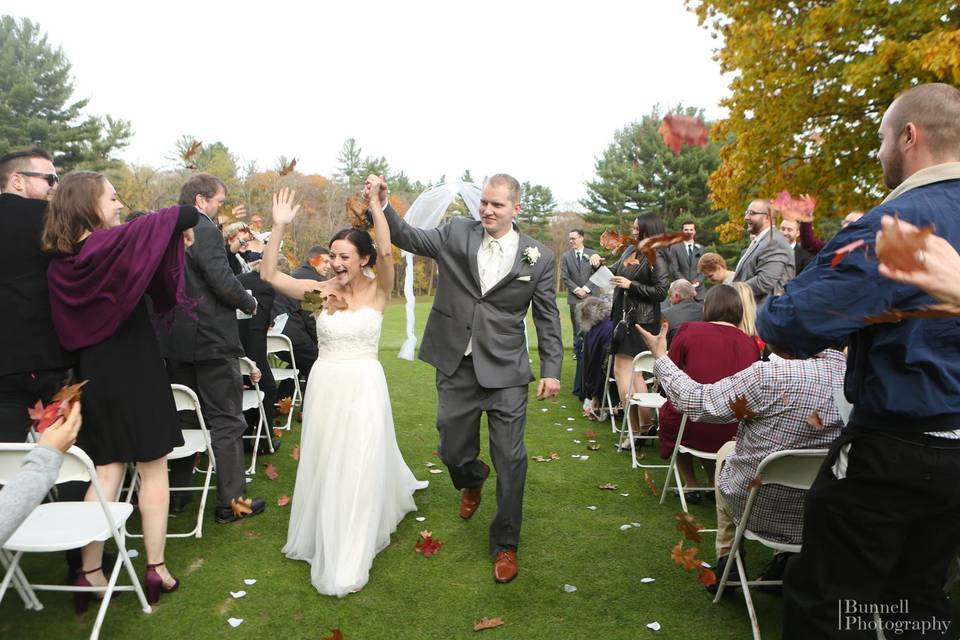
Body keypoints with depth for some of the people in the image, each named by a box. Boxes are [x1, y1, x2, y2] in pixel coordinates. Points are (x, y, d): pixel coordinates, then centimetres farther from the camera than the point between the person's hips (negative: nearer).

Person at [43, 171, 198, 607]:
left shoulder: (59, 264, 4)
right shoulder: (117, 242, -15)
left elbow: (67, 327, 13)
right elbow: (187, 215, -19)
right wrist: (181, 225, 2)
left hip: (92, 376, 6)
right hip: (136, 372, -6)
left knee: (106, 472, 12)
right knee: (153, 470, 5)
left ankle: (90, 573, 15)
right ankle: (156, 569, 11)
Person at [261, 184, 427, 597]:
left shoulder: (377, 290, -6)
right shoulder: (321, 291, 1)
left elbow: (387, 252, -24)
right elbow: (269, 274, -7)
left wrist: (375, 204, -28)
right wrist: (279, 227, -15)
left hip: (363, 387, -3)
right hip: (324, 387, 3)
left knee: (358, 469, 3)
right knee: (323, 467, 16)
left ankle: (347, 563, 19)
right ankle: (324, 541, 40)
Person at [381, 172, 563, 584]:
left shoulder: (539, 257, -1)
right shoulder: (456, 233, 2)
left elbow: (547, 318, 2)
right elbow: (409, 238, -2)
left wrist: (551, 369, -3)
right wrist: (383, 206, -19)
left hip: (505, 372, -1)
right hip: (456, 367, 2)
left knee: (510, 461, 2)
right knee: (453, 451, 12)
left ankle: (505, 545, 22)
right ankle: (472, 480, 51)